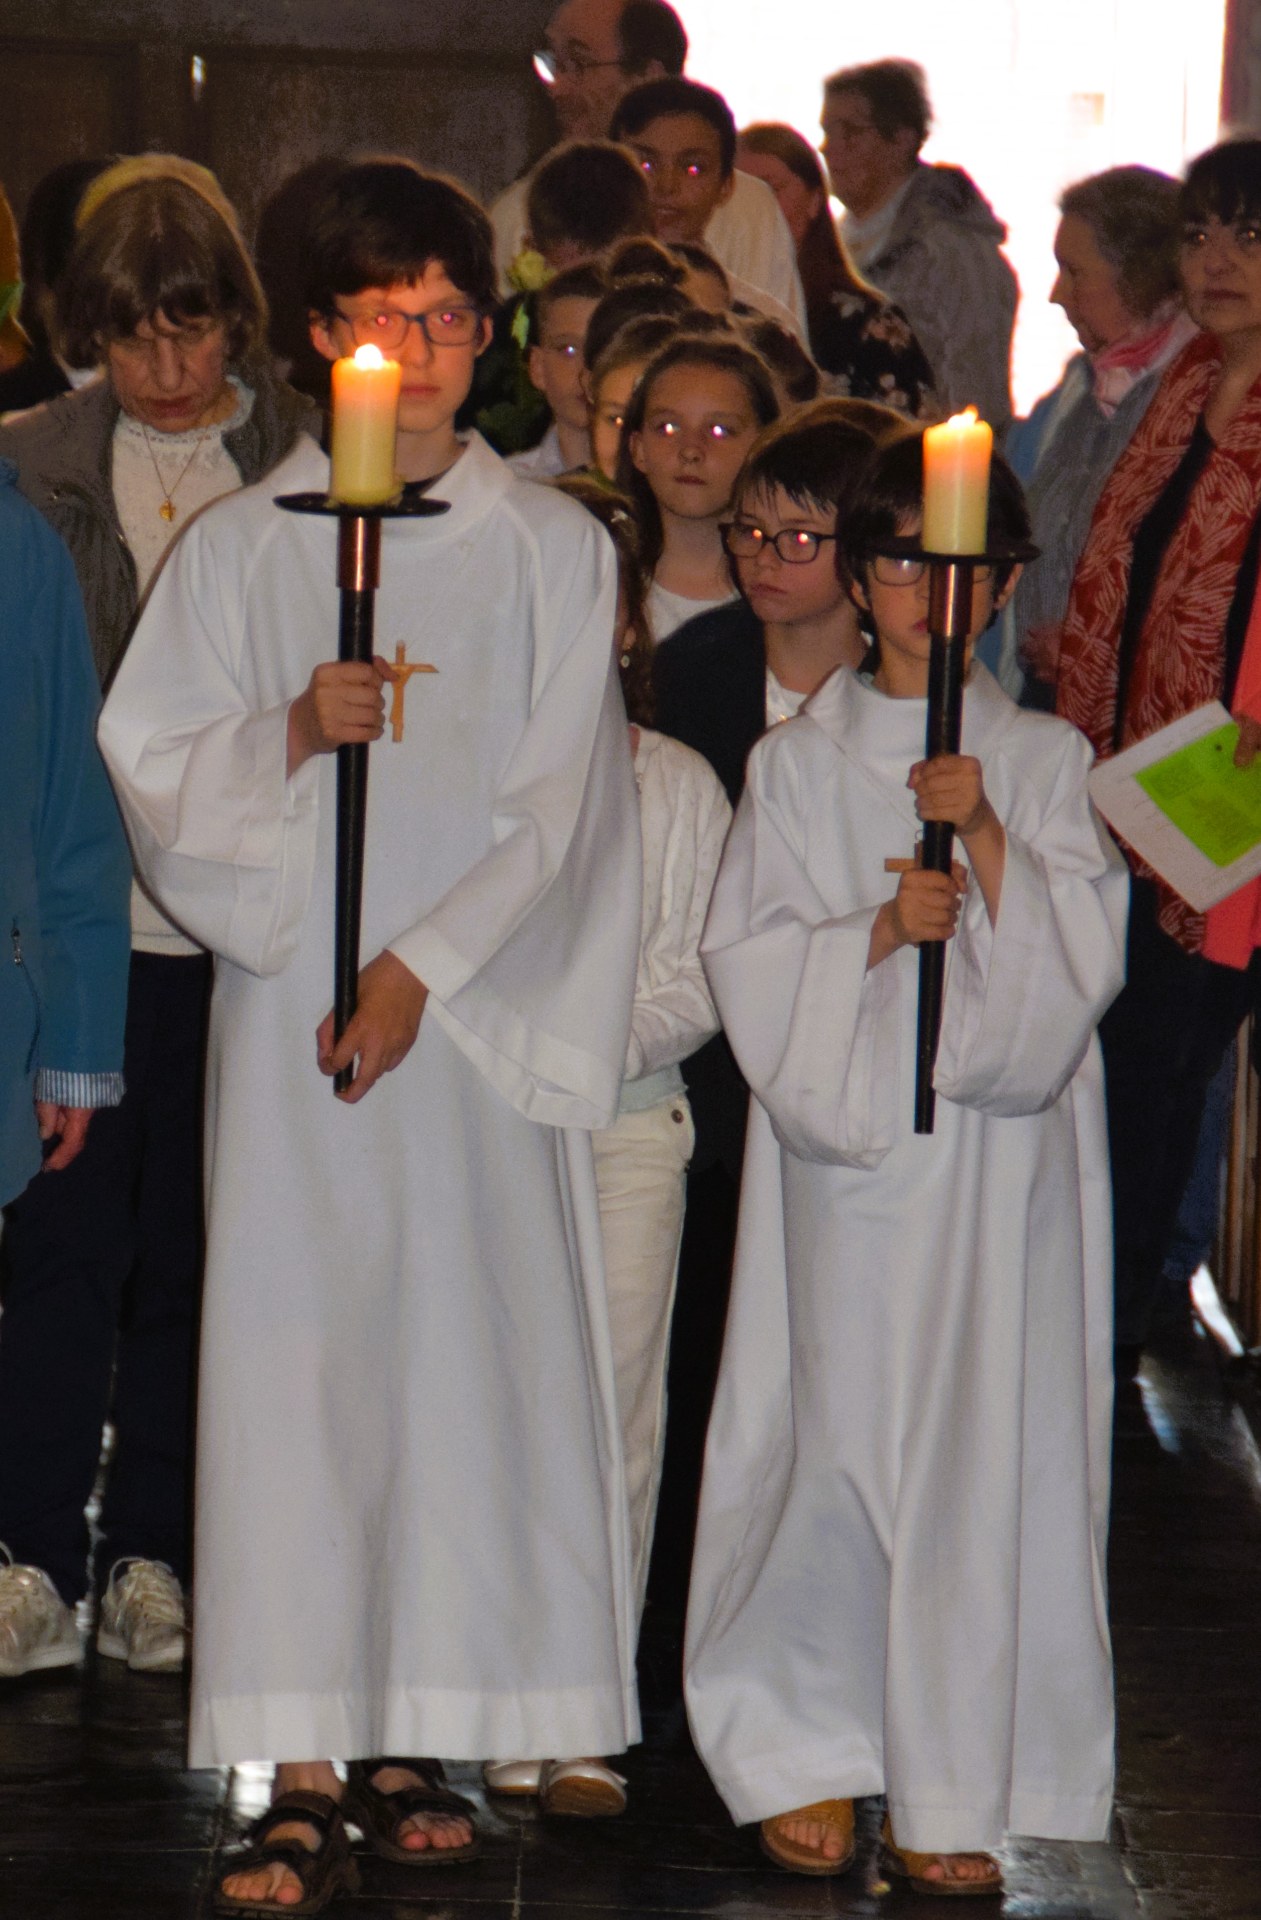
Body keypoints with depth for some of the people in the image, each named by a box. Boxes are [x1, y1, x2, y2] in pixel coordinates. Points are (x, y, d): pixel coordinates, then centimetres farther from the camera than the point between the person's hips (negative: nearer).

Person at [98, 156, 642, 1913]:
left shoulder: (553, 549, 6)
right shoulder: (245, 545, 6)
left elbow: (558, 801, 1)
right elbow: (152, 767, 2)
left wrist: (426, 963, -8)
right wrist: (293, 730, -16)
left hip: (483, 1014, 0)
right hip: (292, 1003, 0)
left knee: (466, 1351, 0)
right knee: (297, 1355, -4)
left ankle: (419, 1737, 9)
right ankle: (310, 1775, -1)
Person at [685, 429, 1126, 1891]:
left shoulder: (1046, 761, 8)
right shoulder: (796, 763, 7)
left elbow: (1082, 959, -2)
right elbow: (745, 960, 1)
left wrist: (986, 840, -15)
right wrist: (875, 934, -15)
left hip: (1001, 1150, 0)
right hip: (840, 1140, 0)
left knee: (984, 1441, -2)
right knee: (830, 1430, -2)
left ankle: (951, 1795, 4)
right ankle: (806, 1758, 12)